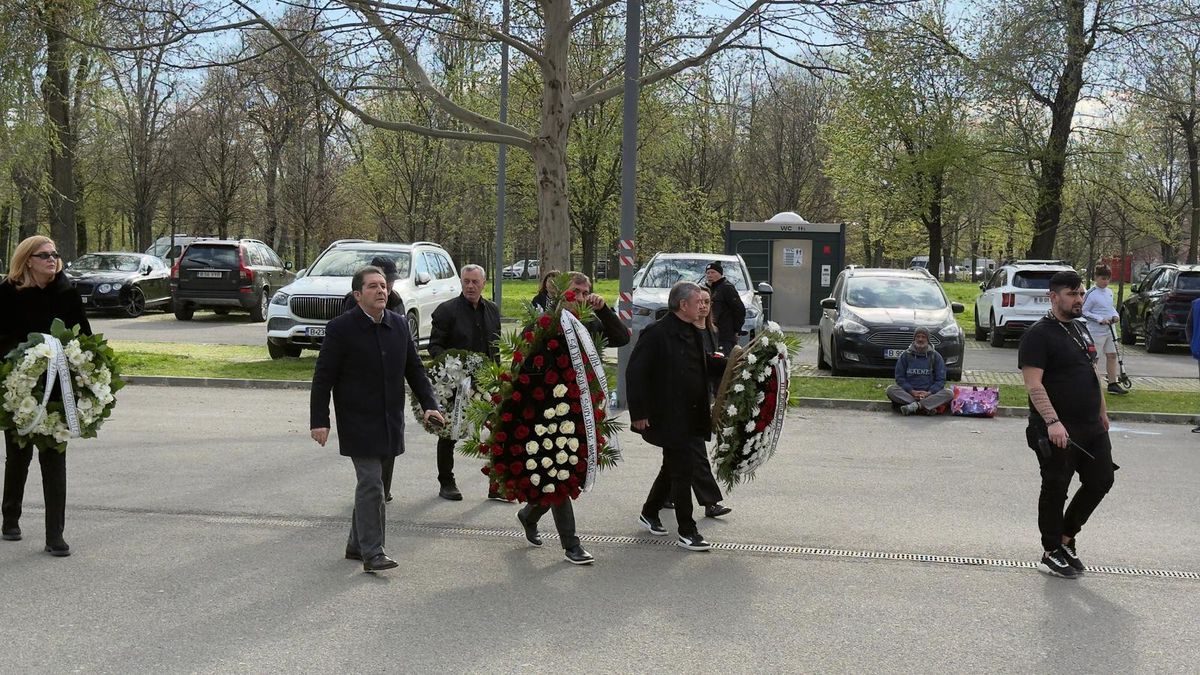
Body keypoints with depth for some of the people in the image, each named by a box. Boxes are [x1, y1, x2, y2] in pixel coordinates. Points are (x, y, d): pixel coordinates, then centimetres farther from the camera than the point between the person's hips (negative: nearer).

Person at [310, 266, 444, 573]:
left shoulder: (400, 325, 6)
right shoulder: (341, 328, -10)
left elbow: (414, 369, 13)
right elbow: (323, 377, -8)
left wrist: (429, 404, 1)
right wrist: (319, 421, -12)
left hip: (390, 421, 6)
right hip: (358, 421, -6)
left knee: (370, 483, 13)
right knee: (371, 483, -9)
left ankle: (357, 544, 26)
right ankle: (372, 553, -4)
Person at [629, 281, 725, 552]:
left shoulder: (693, 333, 10)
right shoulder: (656, 333, -17)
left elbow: (705, 364, 22)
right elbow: (635, 372, -18)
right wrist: (639, 413, -19)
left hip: (691, 416, 9)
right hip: (669, 418, -9)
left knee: (674, 468, 19)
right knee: (682, 471, -4)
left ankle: (649, 513, 37)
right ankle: (687, 532, 6)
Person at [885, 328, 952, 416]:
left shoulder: (935, 356, 9)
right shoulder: (905, 355, 9)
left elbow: (941, 379, 4)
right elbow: (899, 378, 5)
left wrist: (929, 393, -14)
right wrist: (912, 391, -12)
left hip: (929, 394, 0)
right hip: (909, 393, 0)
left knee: (949, 393, -27)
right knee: (890, 390, -28)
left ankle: (915, 406, -37)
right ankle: (927, 407, -36)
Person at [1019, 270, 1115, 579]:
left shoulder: (1079, 330, 15)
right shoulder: (1039, 334, -13)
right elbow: (1034, 384, -22)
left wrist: (1102, 412, 21)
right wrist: (1052, 422, -31)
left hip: (1091, 427, 8)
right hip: (1057, 431, -8)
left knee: (1101, 480, 10)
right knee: (1056, 490, 1)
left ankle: (1066, 536, 26)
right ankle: (1051, 554, 13)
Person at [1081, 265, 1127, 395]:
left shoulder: (1109, 292, 10)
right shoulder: (1091, 294, -14)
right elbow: (1084, 312, -12)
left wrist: (1115, 315, 2)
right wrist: (1100, 319, -19)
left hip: (1109, 330, 8)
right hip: (1096, 332, -8)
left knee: (1112, 355, 9)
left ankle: (1113, 384, 15)